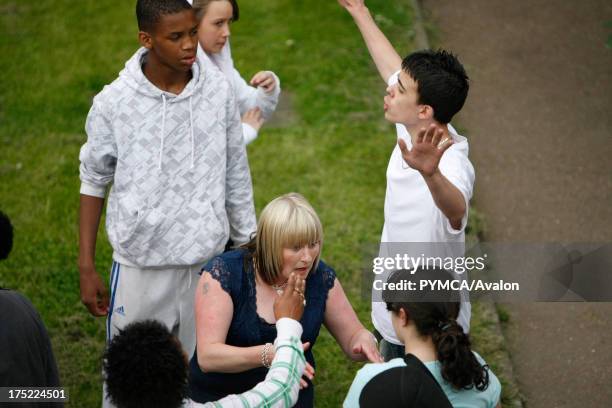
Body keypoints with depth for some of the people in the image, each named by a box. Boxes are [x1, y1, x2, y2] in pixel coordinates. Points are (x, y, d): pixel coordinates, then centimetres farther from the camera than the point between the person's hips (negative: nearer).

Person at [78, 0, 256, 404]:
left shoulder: (218, 91, -5)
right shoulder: (114, 103, -11)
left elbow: (236, 178, 6)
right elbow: (94, 182, 1)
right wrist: (86, 267, 1)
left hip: (207, 261, 2)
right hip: (140, 265, -2)